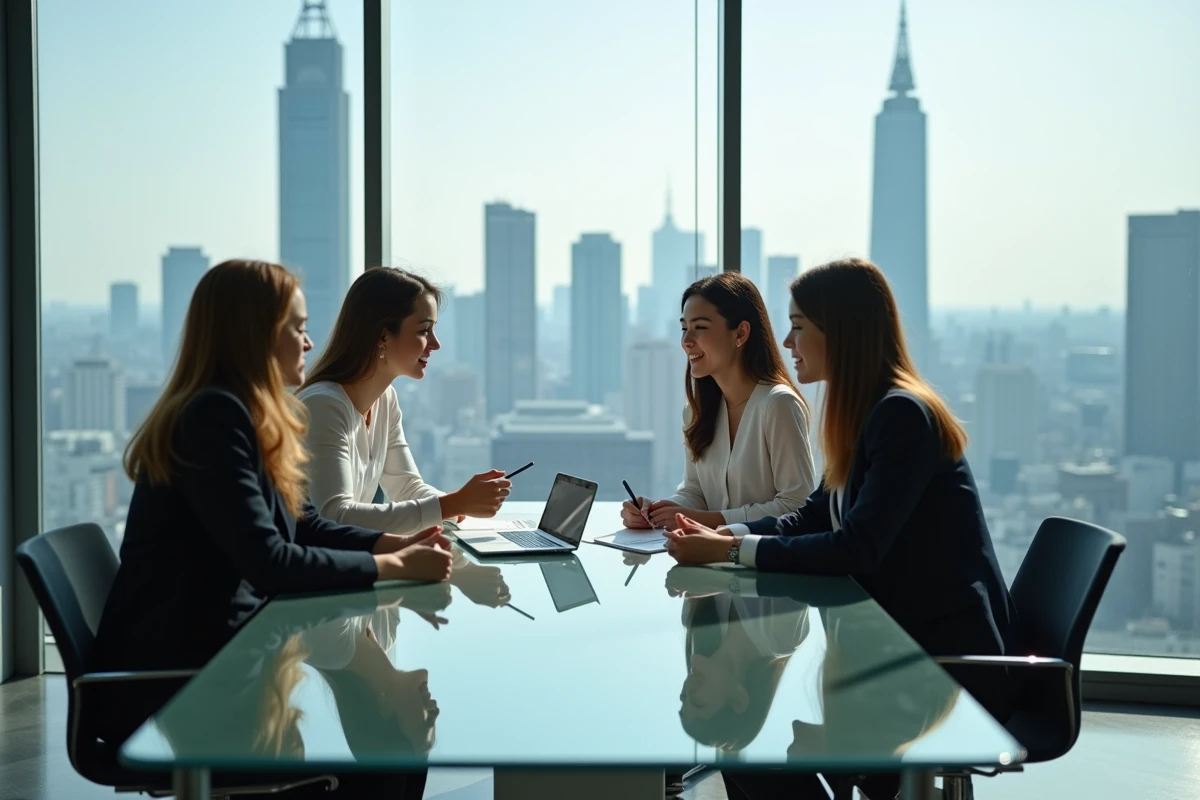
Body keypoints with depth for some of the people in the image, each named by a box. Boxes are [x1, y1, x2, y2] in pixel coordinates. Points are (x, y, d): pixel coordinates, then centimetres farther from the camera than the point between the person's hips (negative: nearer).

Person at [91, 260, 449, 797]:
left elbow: (303, 526, 16)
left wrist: (395, 544, 1)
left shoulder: (241, 415, 11)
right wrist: (391, 568, -16)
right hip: (167, 683, -9)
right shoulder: (214, 415, -19)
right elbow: (268, 561, -24)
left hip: (209, 653, 9)